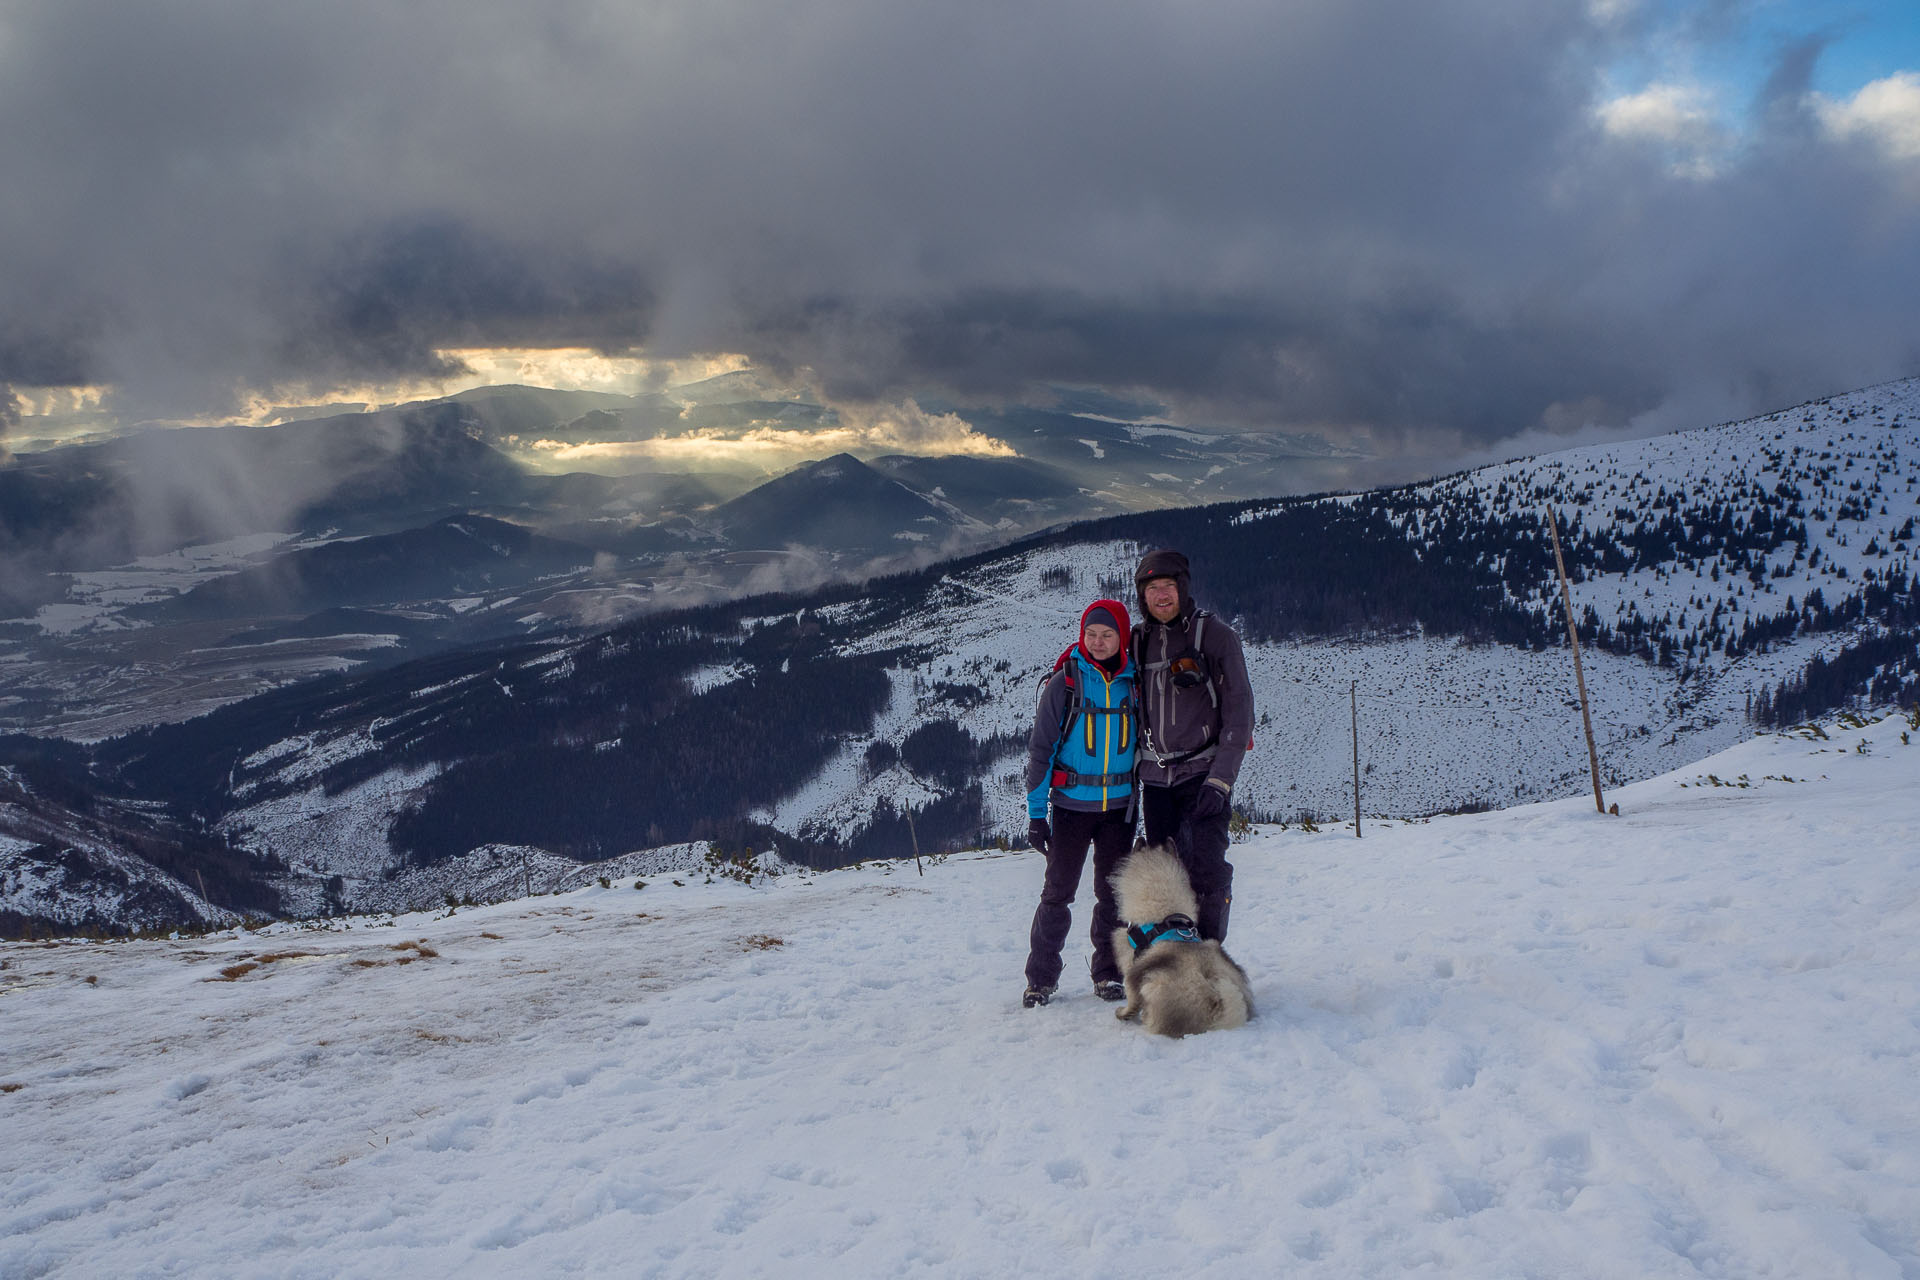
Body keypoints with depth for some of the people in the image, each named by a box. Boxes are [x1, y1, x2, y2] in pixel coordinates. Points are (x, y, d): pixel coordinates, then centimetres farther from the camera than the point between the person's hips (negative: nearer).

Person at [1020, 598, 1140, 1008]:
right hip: (1071, 804, -2)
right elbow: (1041, 748, -2)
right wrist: (1036, 812, -6)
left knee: (1113, 892, 6)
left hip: (1119, 805, 2)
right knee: (1058, 891, -2)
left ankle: (1109, 974, 18)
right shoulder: (1064, 683, -4)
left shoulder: (1133, 683, 4)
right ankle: (1041, 979, 9)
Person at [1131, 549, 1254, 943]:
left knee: (1206, 872, -11)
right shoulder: (1138, 640, 10)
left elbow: (1239, 709, -8)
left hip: (1203, 773, -5)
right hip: (1155, 778, 5)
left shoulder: (1215, 635, -4)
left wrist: (1221, 779, -15)